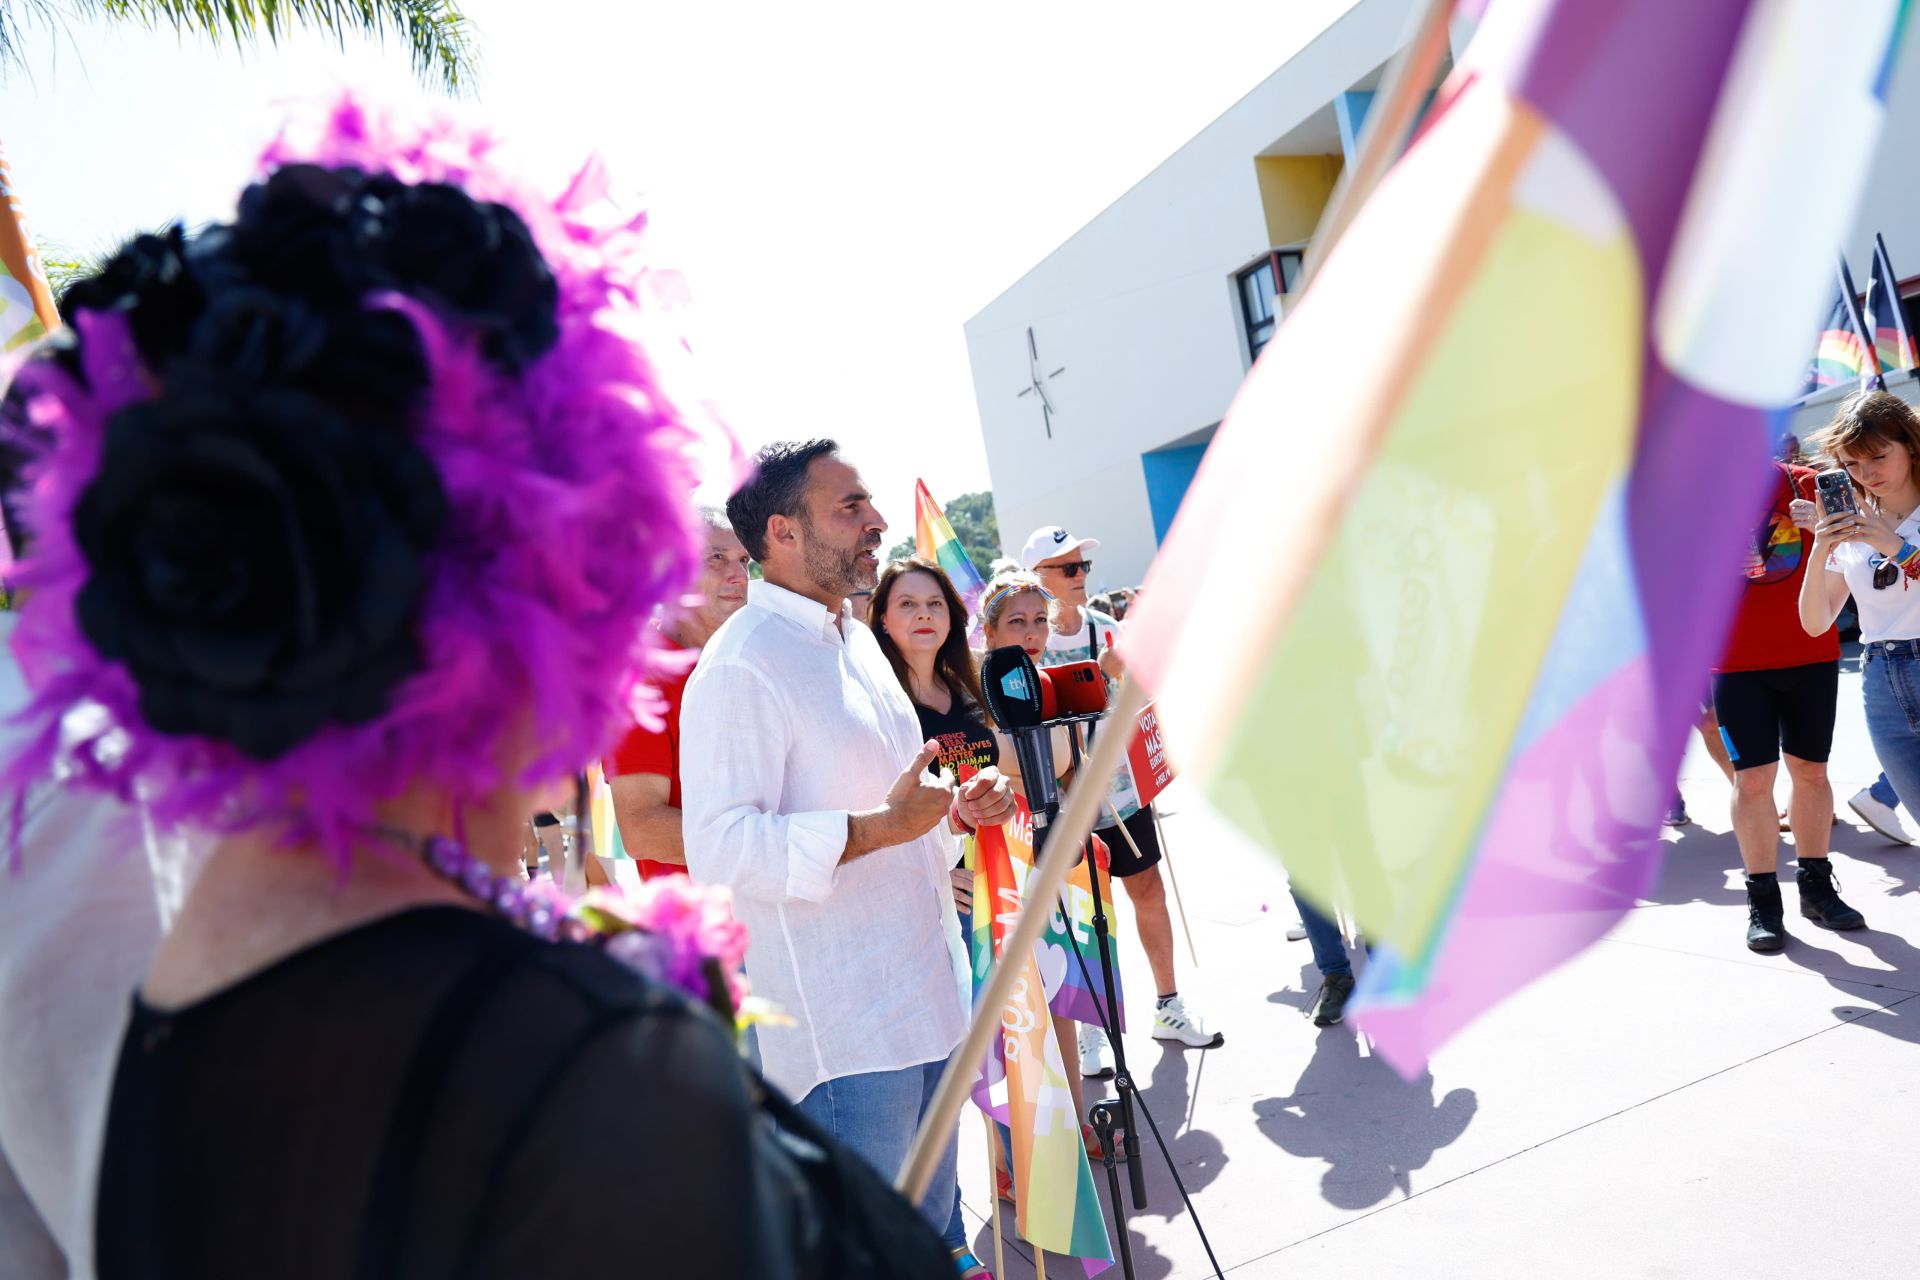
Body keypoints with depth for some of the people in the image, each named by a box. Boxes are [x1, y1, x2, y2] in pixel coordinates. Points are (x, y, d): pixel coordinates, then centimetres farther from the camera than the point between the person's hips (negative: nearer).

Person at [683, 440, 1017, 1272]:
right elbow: (719, 848, -27)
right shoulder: (742, 663, -18)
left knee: (933, 1232, 25)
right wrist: (881, 826, -29)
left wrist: (959, 806, 5)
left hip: (930, 998, 9)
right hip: (847, 1028, -9)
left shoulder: (855, 640, 12)